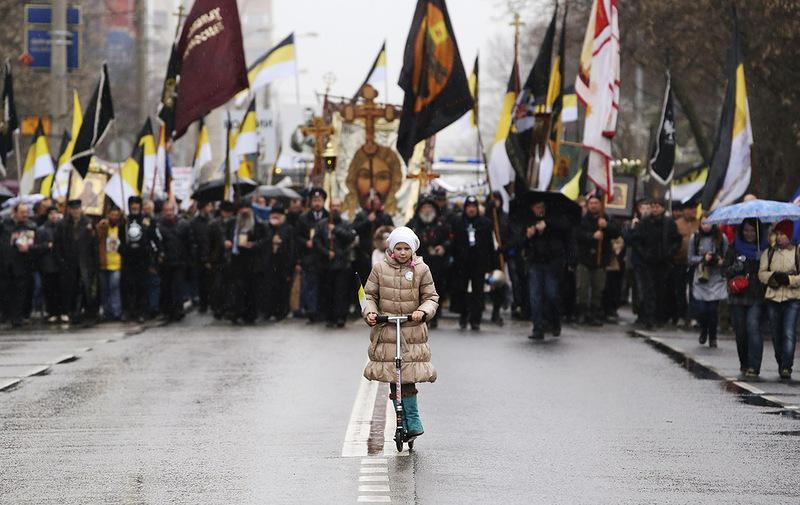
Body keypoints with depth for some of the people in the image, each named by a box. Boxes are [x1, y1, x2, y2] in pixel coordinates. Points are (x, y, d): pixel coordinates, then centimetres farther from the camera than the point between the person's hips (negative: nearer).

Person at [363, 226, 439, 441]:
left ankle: (413, 422, -3)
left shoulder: (421, 269, 2)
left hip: (413, 331, -2)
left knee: (408, 378, -11)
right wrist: (370, 312, -10)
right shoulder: (380, 269, 4)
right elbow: (369, 294, 9)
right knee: (393, 380, 2)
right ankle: (407, 423, 11)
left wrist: (422, 311, -16)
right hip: (385, 330, 2)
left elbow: (431, 297, 4)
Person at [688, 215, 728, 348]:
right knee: (700, 310, -6)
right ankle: (704, 330, 26)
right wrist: (703, 258, -12)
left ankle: (712, 337, 17)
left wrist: (721, 261, -14)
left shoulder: (722, 238, 0)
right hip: (700, 279, 1)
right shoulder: (695, 238, 2)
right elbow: (691, 259, 5)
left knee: (713, 309, -3)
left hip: (716, 279, -1)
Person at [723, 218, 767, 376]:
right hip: (737, 297, 3)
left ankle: (753, 367, -19)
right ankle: (744, 364, 21)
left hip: (756, 297, -3)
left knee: (753, 327, -16)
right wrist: (735, 267, -10)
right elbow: (725, 270, 8)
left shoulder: (765, 249, 5)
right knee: (740, 331, 6)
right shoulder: (734, 249, 10)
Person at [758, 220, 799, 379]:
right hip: (773, 298, 4)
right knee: (776, 334, 11)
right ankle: (781, 364, 26)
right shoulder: (769, 253, 12)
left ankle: (786, 367, -16)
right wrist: (774, 276, -16)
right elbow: (761, 274, 2)